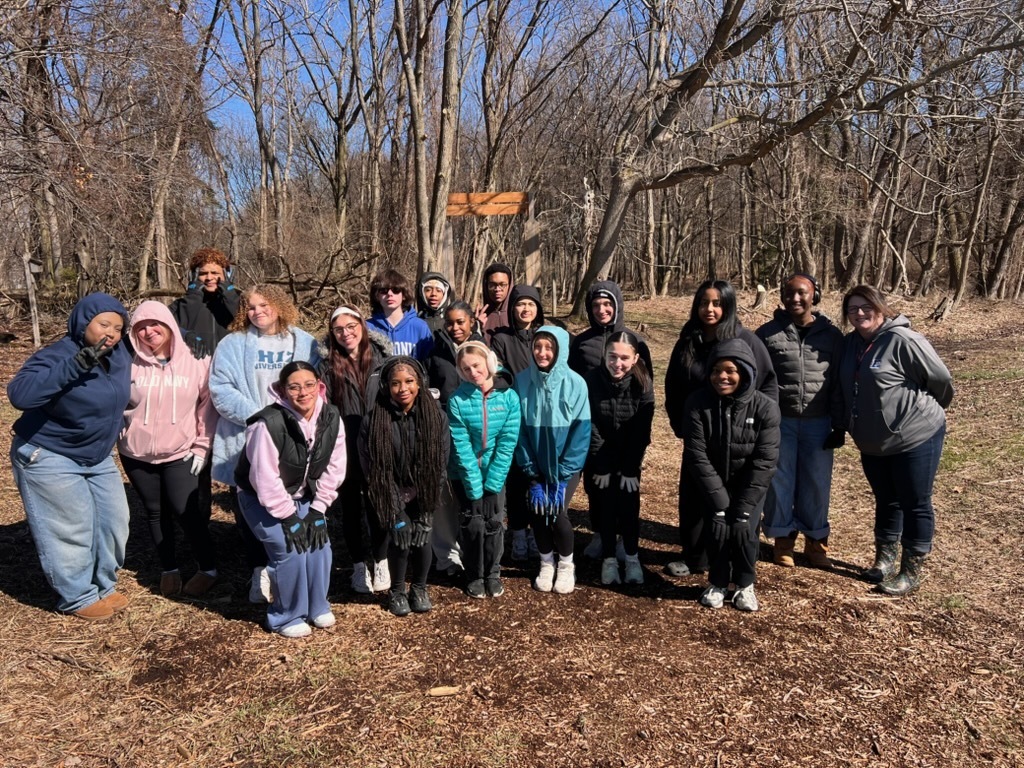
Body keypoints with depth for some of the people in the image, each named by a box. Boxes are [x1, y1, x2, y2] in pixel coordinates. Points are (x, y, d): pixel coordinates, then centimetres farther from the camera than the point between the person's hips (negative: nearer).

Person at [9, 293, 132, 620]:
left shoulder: (119, 355, -3)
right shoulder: (57, 356, -24)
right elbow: (20, 393, -40)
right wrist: (74, 366, -46)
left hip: (98, 456, 8)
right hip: (49, 458, -7)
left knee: (114, 520, 11)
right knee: (72, 529, -1)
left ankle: (104, 585, 30)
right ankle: (79, 598, 18)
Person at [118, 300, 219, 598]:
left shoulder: (195, 362, -6)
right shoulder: (130, 363, -4)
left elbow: (208, 404, -1)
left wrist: (202, 446, -4)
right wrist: (118, 435, -2)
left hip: (181, 453, -2)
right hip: (136, 454, 2)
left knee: (186, 511, -3)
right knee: (155, 513, 12)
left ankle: (208, 568, 15)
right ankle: (169, 569, 29)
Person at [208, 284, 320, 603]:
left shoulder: (304, 343, 8)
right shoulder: (233, 344, 4)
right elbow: (220, 390, -5)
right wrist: (257, 417, -16)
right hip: (246, 443, 0)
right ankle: (260, 569, 22)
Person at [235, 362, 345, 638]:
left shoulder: (331, 418, -15)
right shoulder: (268, 424, -32)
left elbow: (334, 468, -8)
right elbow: (265, 479, -28)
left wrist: (317, 510, -10)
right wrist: (289, 517, -22)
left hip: (303, 496, 5)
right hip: (261, 498, -5)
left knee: (319, 543, -5)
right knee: (290, 550, -15)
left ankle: (317, 607, 19)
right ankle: (286, 617, 7)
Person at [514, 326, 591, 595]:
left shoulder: (575, 383, -14)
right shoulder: (522, 380, -9)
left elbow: (582, 430, -12)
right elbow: (519, 428, -5)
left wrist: (563, 474, -13)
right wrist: (531, 472, -7)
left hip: (565, 465, -2)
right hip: (536, 464, 2)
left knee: (557, 512, -10)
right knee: (537, 511, -1)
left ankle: (566, 565, 18)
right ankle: (546, 564, 26)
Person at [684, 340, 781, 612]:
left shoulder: (765, 407, -16)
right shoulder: (698, 403, -17)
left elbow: (764, 462, -16)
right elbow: (697, 456, -17)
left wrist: (743, 508, -20)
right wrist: (720, 503, -20)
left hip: (749, 486, 0)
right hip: (711, 486, 0)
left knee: (744, 530, -17)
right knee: (718, 528, -17)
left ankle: (745, 585, 11)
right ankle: (718, 583, 10)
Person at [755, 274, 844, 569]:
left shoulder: (832, 335, 3)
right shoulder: (767, 333, -1)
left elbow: (839, 384, 4)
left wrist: (839, 426, 2)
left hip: (818, 423, 1)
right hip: (778, 421, -1)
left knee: (816, 483, 8)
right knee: (779, 481, 7)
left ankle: (816, 540, 24)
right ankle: (783, 537, 22)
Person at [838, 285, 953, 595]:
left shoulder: (903, 340, -20)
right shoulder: (851, 343, 3)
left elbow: (941, 379, -13)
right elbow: (849, 389, 15)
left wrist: (926, 411, 3)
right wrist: (845, 425, 14)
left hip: (916, 438, -7)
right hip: (872, 444, 7)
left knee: (915, 505, 6)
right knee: (885, 501, 19)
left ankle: (911, 571, 17)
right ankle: (884, 557, 34)